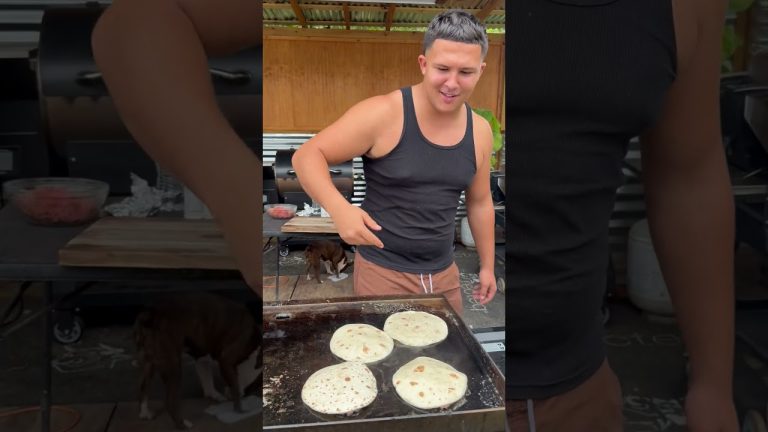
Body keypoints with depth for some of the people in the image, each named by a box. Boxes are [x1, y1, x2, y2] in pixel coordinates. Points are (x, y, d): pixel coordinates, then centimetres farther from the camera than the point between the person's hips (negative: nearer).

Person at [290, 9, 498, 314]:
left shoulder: (479, 131, -1)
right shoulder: (384, 114, -18)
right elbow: (306, 156, -16)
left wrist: (487, 265, 15)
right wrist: (338, 207, -33)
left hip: (444, 273, 5)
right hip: (383, 271, -5)